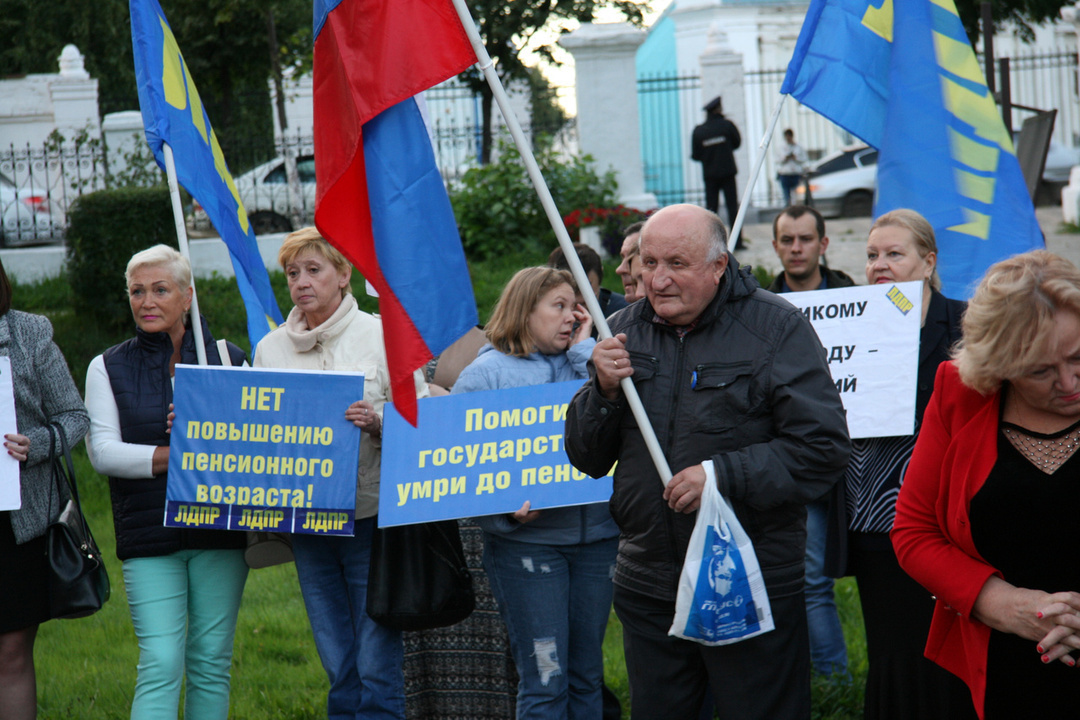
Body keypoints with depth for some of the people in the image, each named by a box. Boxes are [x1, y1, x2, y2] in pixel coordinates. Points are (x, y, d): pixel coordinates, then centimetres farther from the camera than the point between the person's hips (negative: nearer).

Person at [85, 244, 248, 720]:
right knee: (160, 663, -11)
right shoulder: (109, 368, 7)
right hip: (149, 537, -2)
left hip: (220, 534, 2)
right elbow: (102, 452, -3)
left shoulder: (228, 360, 9)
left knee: (211, 662, 4)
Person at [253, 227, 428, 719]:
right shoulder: (270, 349, 11)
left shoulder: (382, 336, -1)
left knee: (377, 664, -5)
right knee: (338, 667, 9)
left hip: (371, 515, -4)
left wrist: (377, 421, -21)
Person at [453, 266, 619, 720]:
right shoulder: (485, 374, 0)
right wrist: (504, 508, -21)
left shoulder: (582, 363, 13)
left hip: (595, 533, 5)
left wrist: (584, 350, -3)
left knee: (587, 676, 12)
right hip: (527, 541, -5)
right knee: (545, 682, -5)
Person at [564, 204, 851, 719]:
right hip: (648, 592, 5)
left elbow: (824, 446, -13)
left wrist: (724, 475, -20)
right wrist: (603, 391, -9)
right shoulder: (625, 332, 8)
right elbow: (586, 459, 10)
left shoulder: (776, 328, -7)